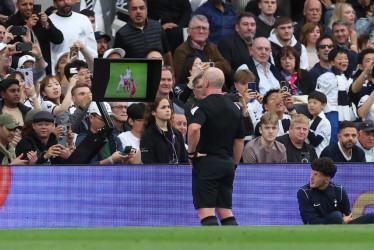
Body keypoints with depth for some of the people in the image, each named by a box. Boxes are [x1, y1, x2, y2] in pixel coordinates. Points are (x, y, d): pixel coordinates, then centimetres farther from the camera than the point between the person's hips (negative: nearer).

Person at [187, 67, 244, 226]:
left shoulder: (203, 105, -10)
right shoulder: (234, 108, 12)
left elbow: (194, 128, -29)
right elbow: (240, 140, 16)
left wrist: (191, 152, -15)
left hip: (206, 163, -7)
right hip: (227, 163, 7)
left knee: (206, 211, -7)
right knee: (226, 212, 10)